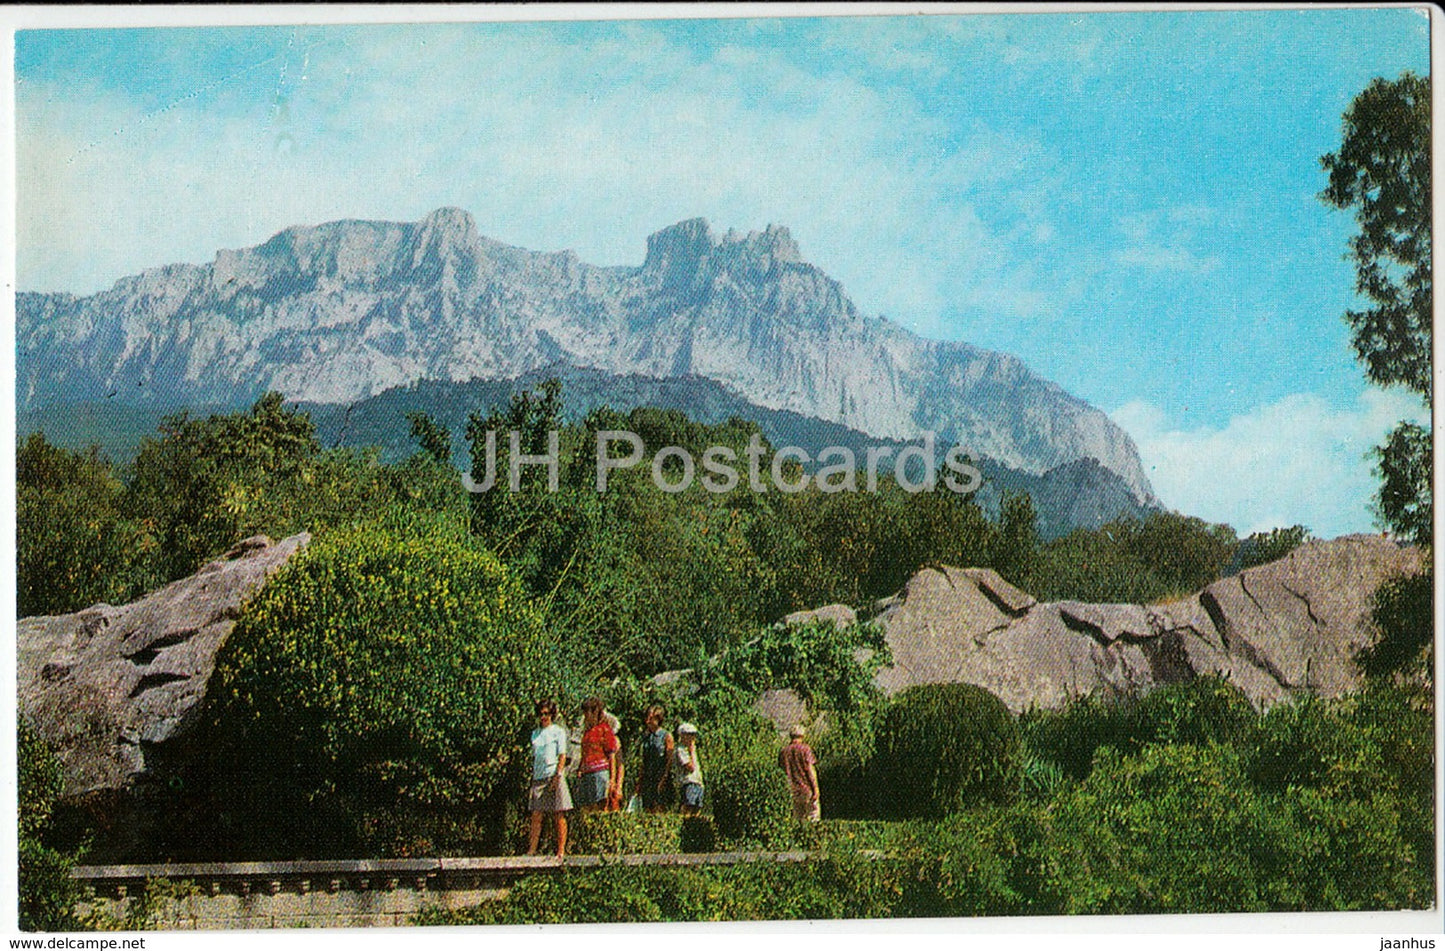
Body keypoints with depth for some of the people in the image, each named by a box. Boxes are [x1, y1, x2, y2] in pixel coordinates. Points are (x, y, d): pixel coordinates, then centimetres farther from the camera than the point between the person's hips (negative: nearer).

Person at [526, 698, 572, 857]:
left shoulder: (558, 731, 3)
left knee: (559, 816, -4)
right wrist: (532, 780, 14)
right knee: (536, 816, -1)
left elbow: (562, 755, -4)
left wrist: (558, 776, -15)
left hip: (553, 776, -5)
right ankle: (531, 850, -3)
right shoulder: (535, 734, 17)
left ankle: (561, 851, -3)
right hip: (538, 778, 5)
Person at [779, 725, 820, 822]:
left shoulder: (783, 751, 4)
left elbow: (785, 771, 8)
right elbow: (810, 770, -12)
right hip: (808, 787, -4)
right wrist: (815, 789, -9)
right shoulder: (805, 748, -10)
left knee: (798, 818, 11)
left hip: (794, 789, 5)